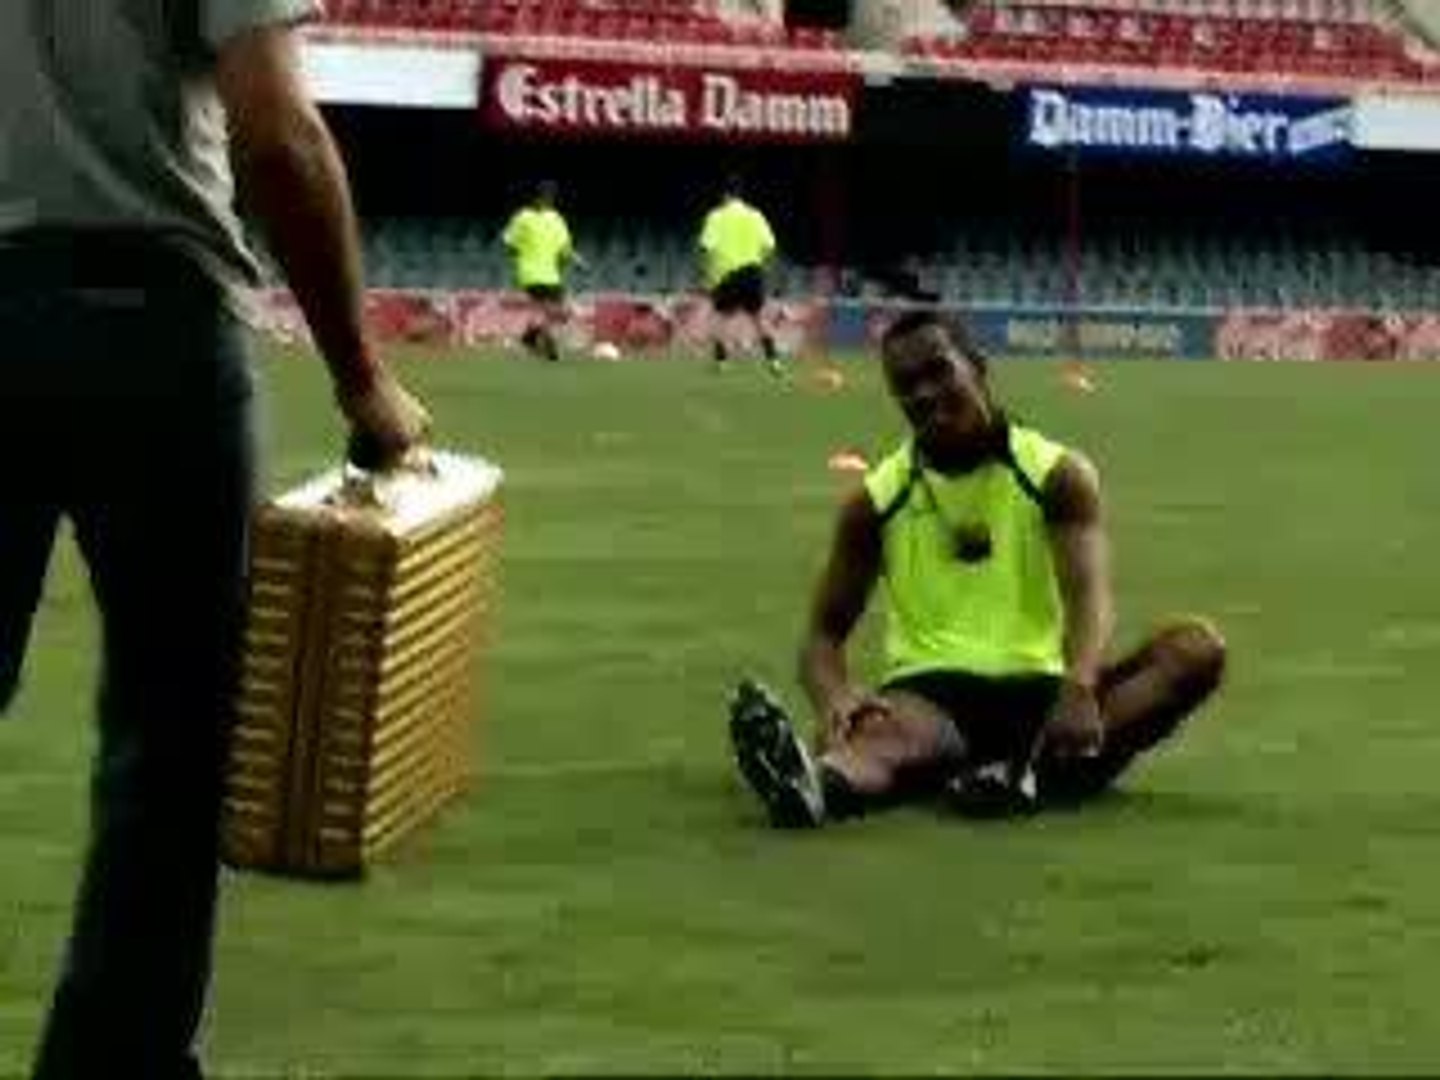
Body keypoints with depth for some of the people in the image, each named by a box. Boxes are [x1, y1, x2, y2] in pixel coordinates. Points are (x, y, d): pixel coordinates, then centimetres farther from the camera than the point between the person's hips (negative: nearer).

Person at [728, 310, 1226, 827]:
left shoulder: (1057, 474, 4)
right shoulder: (876, 501, 9)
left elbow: (1089, 596, -11)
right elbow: (825, 632, 10)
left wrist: (1079, 689, -35)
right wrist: (835, 698, -17)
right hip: (929, 691, 0)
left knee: (1198, 648, -25)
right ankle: (817, 783, -75)